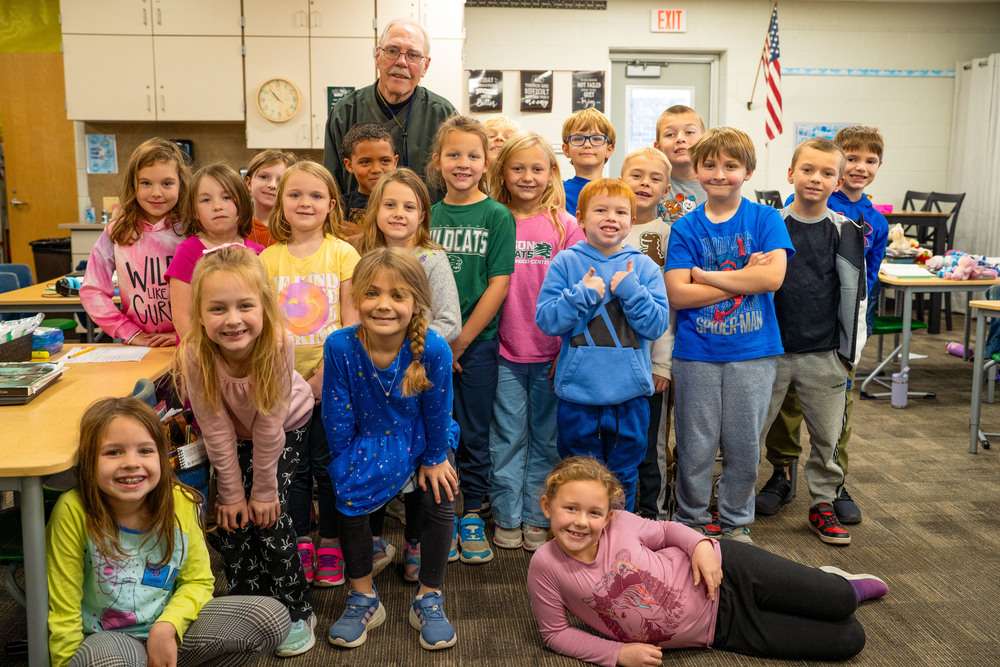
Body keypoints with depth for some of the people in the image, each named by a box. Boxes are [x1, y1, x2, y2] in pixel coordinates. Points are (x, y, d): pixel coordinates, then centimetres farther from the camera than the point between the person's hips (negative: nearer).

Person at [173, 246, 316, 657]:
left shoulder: (278, 344, -37)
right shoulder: (194, 355, -33)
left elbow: (268, 426, -27)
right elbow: (217, 431, -22)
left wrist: (263, 491, -18)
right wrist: (231, 493, -15)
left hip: (287, 425, -2)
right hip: (231, 431, 2)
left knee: (269, 514, -8)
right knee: (233, 518, -4)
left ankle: (296, 612, 9)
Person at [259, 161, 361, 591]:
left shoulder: (343, 254, -4)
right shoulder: (268, 259, 2)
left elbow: (350, 323, -6)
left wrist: (326, 374, -13)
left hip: (330, 380, -2)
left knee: (327, 465, 5)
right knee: (293, 467, 10)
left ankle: (331, 545, 21)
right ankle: (299, 544, 25)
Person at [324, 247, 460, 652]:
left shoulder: (433, 349, -29)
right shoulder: (340, 346, -25)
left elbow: (438, 411, -15)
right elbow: (337, 413, -13)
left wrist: (435, 458, -5)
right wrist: (344, 462, -8)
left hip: (419, 439, -1)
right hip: (366, 440, 1)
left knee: (440, 501, -14)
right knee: (349, 498, -10)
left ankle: (428, 601, 10)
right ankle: (363, 600, 15)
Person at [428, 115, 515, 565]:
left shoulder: (498, 216, -4)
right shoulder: (429, 214, 5)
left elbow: (498, 284, -9)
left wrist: (461, 341, -10)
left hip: (477, 342, -2)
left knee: (474, 432, 7)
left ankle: (472, 515, 22)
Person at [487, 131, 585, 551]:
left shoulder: (565, 225, 0)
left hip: (551, 353, 0)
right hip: (505, 350, 0)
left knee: (545, 437, 9)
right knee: (508, 436, 8)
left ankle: (537, 518, 23)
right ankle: (507, 518, 22)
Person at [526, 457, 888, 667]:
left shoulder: (619, 523, -15)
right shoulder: (545, 567, -17)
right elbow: (556, 632, -6)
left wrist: (701, 544, -16)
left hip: (721, 575, 0)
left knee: (840, 603, -5)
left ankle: (831, 581, 30)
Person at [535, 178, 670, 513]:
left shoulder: (644, 266, 2)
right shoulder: (565, 263, -1)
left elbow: (657, 325, -4)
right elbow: (546, 320, -6)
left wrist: (631, 290, -15)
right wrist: (584, 294, -17)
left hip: (629, 394, 1)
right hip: (577, 392, -1)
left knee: (624, 478, 15)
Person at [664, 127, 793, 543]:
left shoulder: (765, 219, 2)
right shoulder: (685, 228, 2)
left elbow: (773, 277, -14)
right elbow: (677, 294, -9)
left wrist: (705, 275, -12)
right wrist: (743, 278, -12)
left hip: (752, 351, 0)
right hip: (696, 352, 0)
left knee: (744, 446, 10)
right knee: (695, 447, 7)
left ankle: (736, 523, 28)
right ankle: (690, 522, 25)